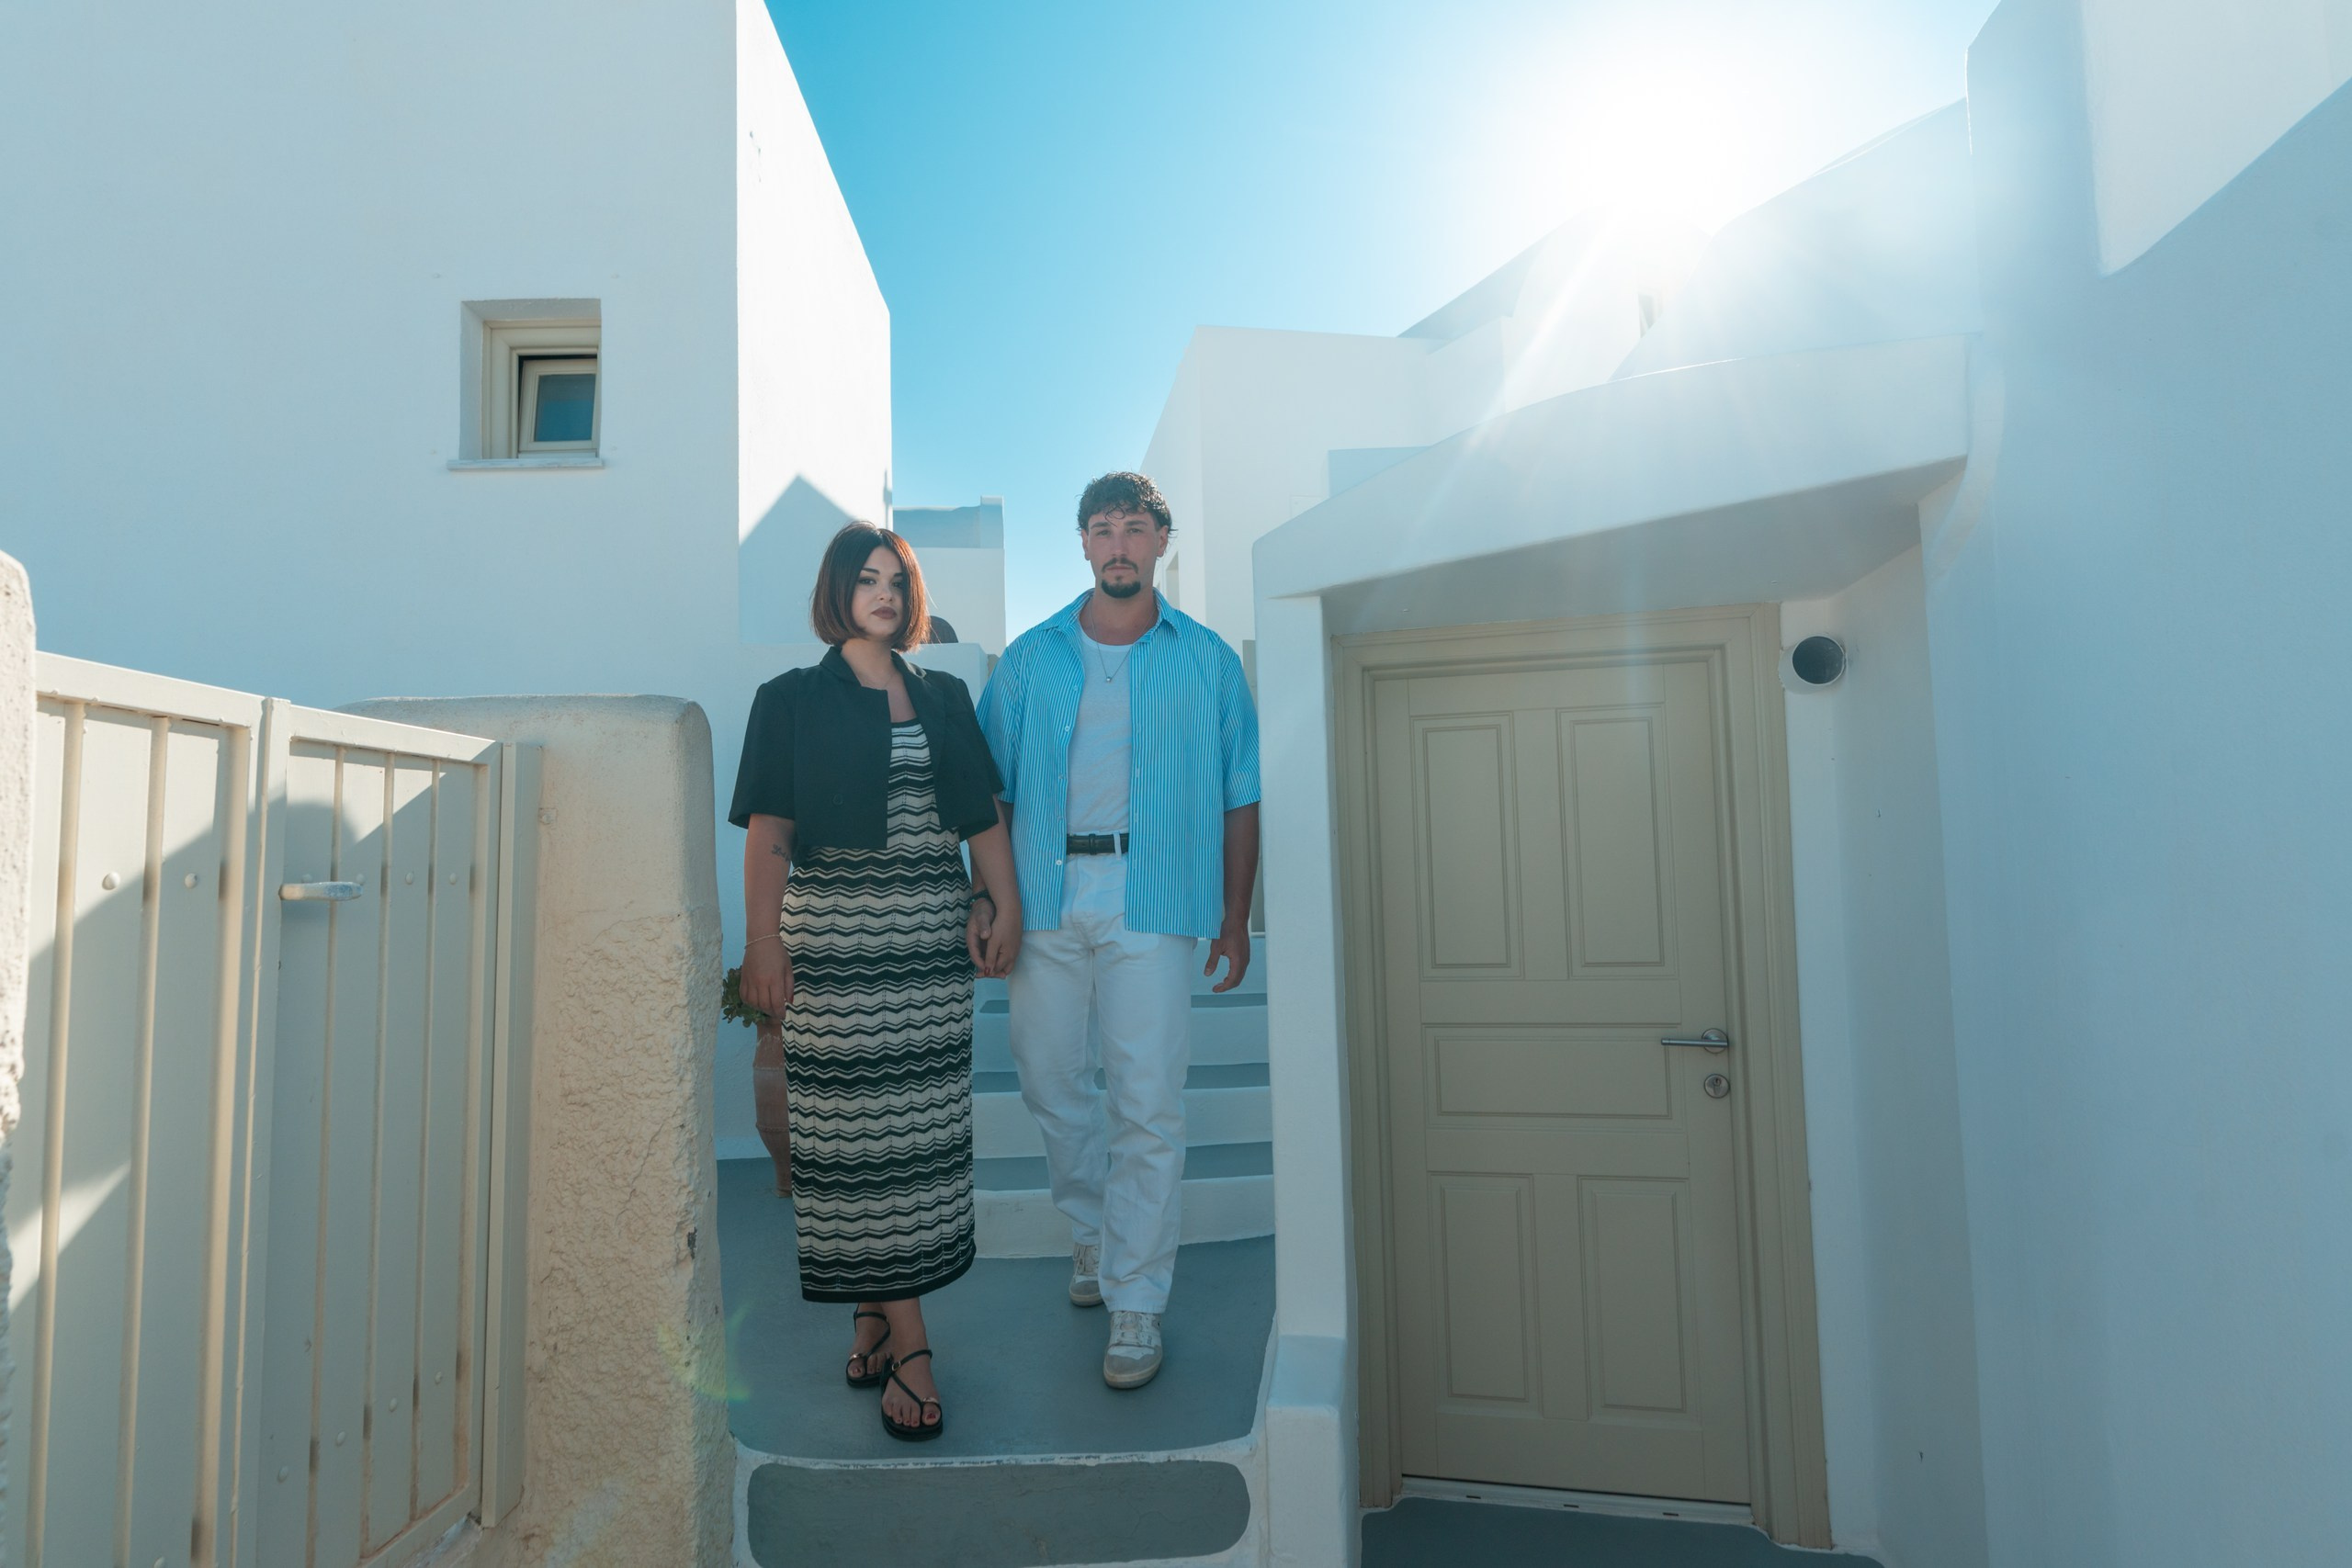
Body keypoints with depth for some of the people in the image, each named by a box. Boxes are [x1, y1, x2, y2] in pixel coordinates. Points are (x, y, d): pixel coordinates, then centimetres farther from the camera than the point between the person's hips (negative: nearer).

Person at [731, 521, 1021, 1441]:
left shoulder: (944, 698, 14)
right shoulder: (793, 701, 4)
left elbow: (983, 816, 13)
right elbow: (768, 834, -3)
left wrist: (1009, 914, 6)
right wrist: (763, 947, -10)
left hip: (930, 936, 4)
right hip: (835, 934, -3)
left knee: (923, 1127, 6)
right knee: (858, 1132, -2)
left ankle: (872, 1318, 24)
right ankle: (907, 1345, 7)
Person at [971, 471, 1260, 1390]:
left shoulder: (1207, 661, 6)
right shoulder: (1029, 659, 10)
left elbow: (1239, 798, 7)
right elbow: (990, 789, 9)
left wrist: (1235, 918, 4)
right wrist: (985, 893, -2)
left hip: (1153, 901, -2)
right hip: (1044, 898, 3)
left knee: (1148, 1103, -3)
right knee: (1049, 1082, 12)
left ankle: (1135, 1306, 12)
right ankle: (1092, 1231, 38)